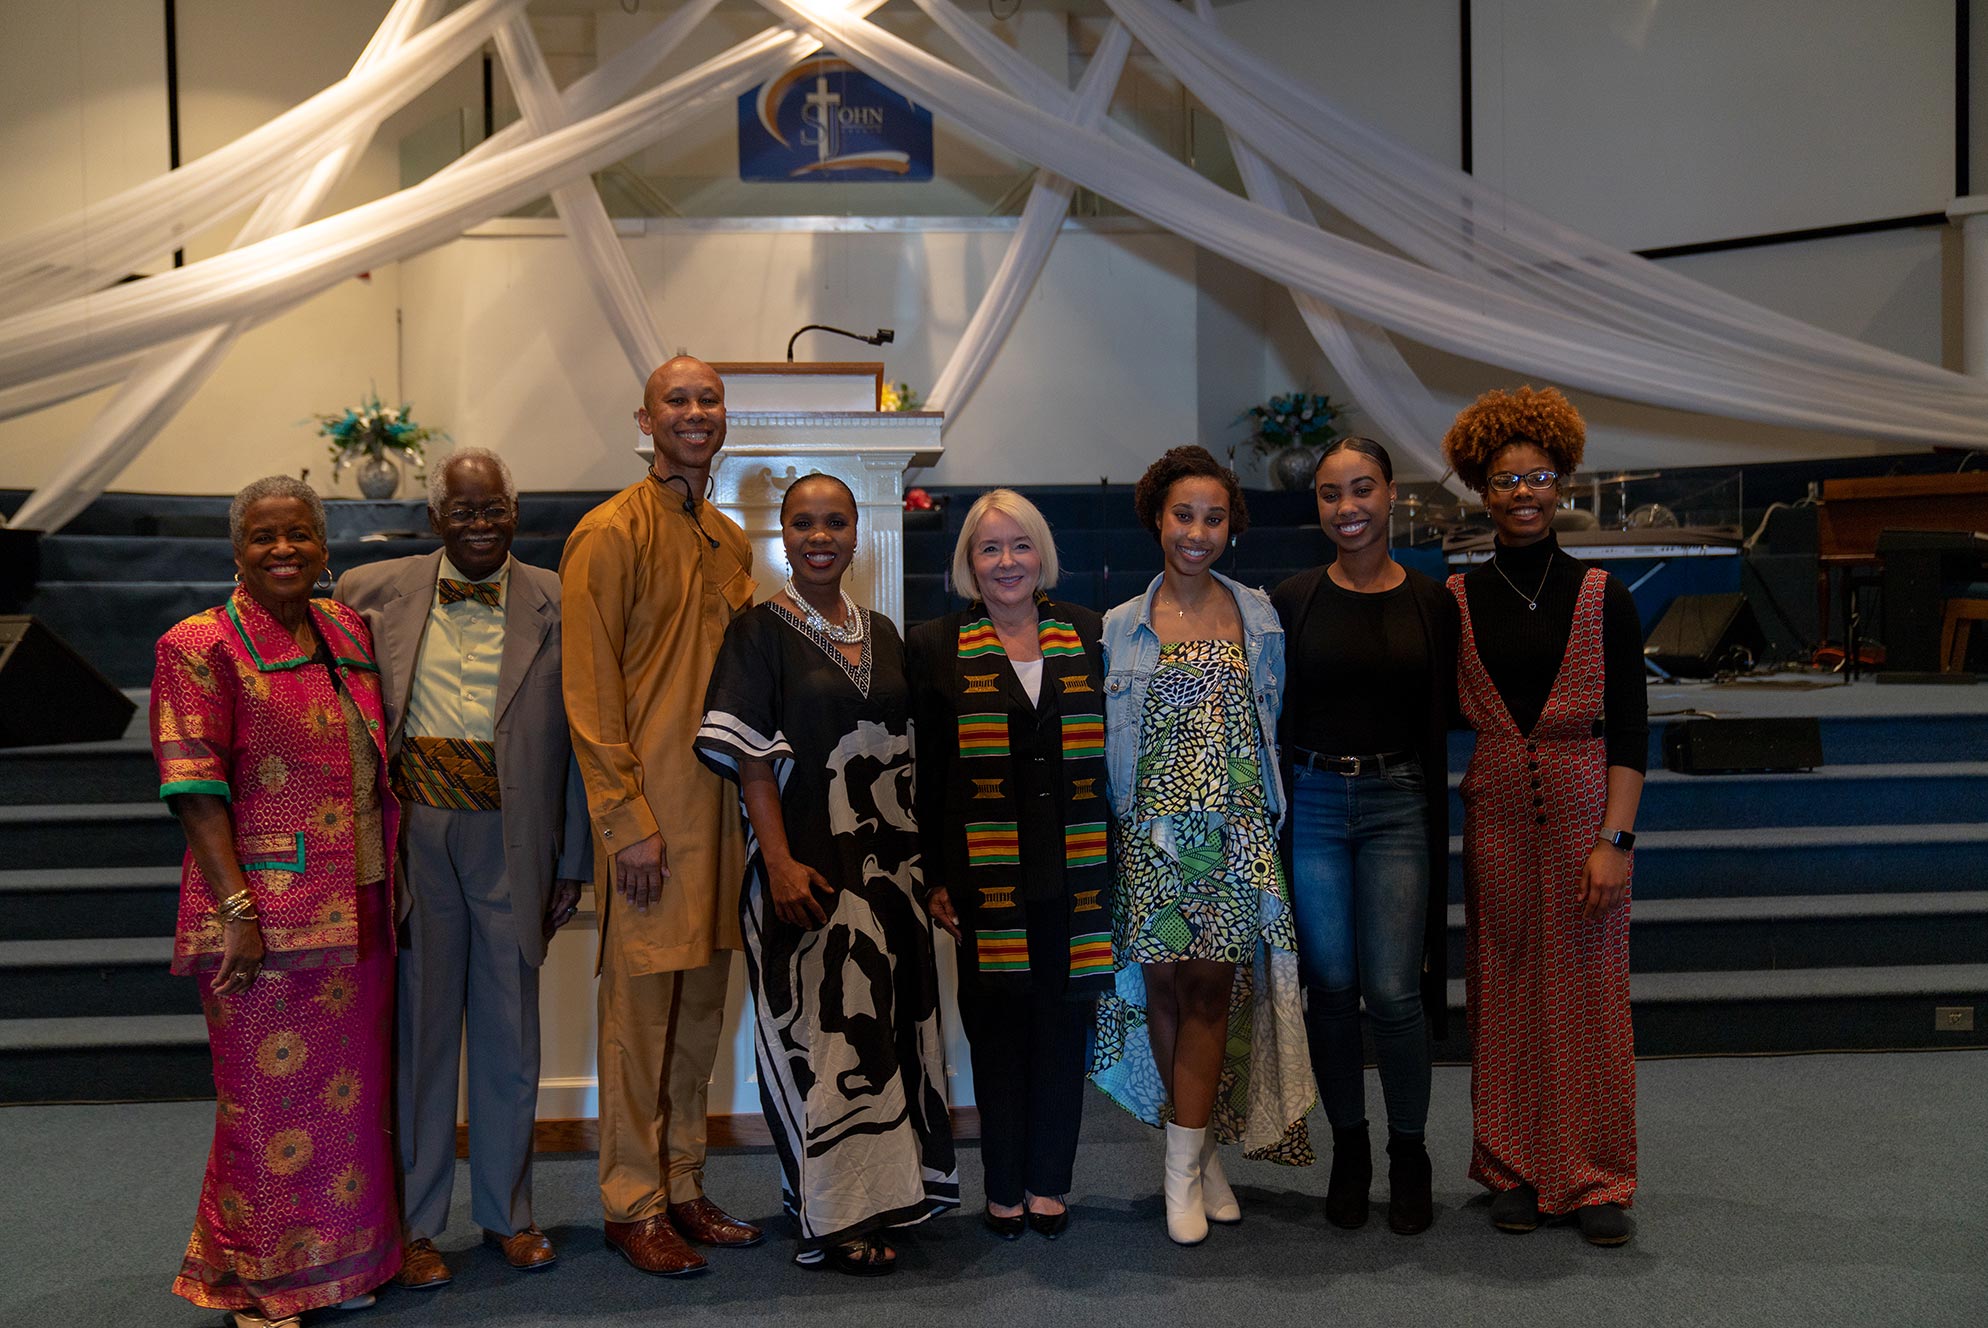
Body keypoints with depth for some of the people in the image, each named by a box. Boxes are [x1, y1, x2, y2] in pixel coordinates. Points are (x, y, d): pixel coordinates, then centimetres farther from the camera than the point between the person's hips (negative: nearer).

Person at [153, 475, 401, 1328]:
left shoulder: (348, 632, 11)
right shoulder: (200, 646, -7)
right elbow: (194, 788, -13)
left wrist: (387, 889, 14)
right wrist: (237, 908, -19)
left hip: (358, 911, 6)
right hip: (267, 919, -6)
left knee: (348, 1089, 14)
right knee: (270, 1096, 4)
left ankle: (339, 1260, 30)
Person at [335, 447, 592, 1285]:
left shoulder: (555, 606, 1)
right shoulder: (374, 590, 4)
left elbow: (576, 743, 2)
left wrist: (573, 865, 1)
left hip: (511, 843, 0)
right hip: (413, 835, 0)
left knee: (510, 1032, 11)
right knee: (417, 1027, 8)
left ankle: (507, 1211, 27)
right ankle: (414, 1223, 23)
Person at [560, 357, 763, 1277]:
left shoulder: (732, 542, 15)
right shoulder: (611, 532, -7)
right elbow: (590, 691, -11)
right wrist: (628, 818, -15)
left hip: (720, 804, 7)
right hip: (647, 810, -7)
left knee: (701, 1005, 13)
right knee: (640, 1008, 0)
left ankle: (683, 1189, 25)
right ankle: (631, 1207, 13)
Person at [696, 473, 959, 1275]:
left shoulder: (881, 634, 12)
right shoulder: (760, 633, -4)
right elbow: (751, 760, -10)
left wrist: (920, 856, 10)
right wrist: (779, 863, -19)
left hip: (887, 864, 6)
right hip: (810, 864, -6)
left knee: (889, 1022, 12)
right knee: (821, 1032, -2)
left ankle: (886, 1188, 26)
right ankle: (833, 1216, 9)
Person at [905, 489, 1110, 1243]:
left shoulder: (1087, 636, 9)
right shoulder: (937, 647, 3)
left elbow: (1115, 752, 11)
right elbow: (925, 773, 2)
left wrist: (1116, 860, 6)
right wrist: (933, 878, -2)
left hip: (1075, 870, 2)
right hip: (986, 872, -2)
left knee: (1063, 1024, 7)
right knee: (997, 1026, 4)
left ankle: (1049, 1181, 21)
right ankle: (1004, 1188, 18)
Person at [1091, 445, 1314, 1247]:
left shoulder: (1258, 617, 8)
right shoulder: (1122, 628, 7)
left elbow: (1273, 724, 13)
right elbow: (1110, 741, 10)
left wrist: (1268, 813, 8)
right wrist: (1118, 823, 5)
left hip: (1234, 827, 0)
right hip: (1154, 829, 0)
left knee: (1211, 988, -5)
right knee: (1165, 986, 0)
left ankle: (1185, 1169, 2)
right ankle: (1202, 1152, 17)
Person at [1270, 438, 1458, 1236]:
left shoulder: (1432, 603, 3)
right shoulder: (1292, 601, 2)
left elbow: (1448, 712, 8)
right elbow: (1269, 711, 4)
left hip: (1397, 805, 0)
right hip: (1312, 803, 1)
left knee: (1392, 989, -6)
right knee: (1330, 986, 5)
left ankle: (1409, 1154, 16)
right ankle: (1349, 1150, 23)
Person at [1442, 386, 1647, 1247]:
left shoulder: (1601, 599, 0)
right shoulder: (1457, 602, 3)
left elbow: (1629, 731, -2)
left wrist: (1615, 839, -11)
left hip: (1582, 812, -1)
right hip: (1493, 816, 1)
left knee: (1588, 990, 2)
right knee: (1506, 991, 7)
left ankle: (1595, 1178, 15)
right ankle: (1515, 1170, 20)